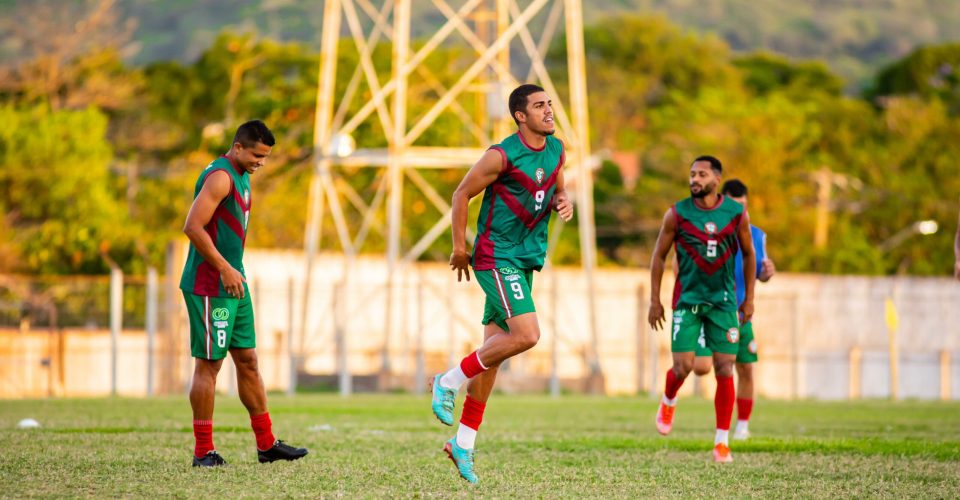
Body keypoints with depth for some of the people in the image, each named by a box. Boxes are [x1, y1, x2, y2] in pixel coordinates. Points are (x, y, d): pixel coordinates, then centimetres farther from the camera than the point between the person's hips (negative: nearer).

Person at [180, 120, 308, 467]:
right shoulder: (220, 176, -15)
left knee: (248, 361, 12)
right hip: (209, 287, -10)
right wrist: (225, 268, -23)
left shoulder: (240, 178, 16)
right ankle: (203, 451, -2)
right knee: (208, 364, -6)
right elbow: (193, 227, -24)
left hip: (234, 285, 10)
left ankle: (267, 445, 17)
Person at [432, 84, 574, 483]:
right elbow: (462, 193, -7)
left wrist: (564, 202, -2)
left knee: (494, 348, 9)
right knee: (527, 334, -22)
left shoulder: (556, 150, 7)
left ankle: (463, 443, 15)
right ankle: (450, 381, -5)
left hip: (525, 260, 8)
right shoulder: (502, 155, -15)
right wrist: (460, 247, -6)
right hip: (497, 256, -8)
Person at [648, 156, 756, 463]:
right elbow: (659, 256, 2)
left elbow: (748, 254, 10)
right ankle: (668, 403, 27)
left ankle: (722, 442, 3)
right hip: (688, 298, -1)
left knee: (725, 370, -4)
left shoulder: (737, 214, -3)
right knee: (682, 366, -9)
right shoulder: (677, 214, -6)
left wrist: (749, 298, 9)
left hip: (724, 300, 1)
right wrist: (655, 300, 0)